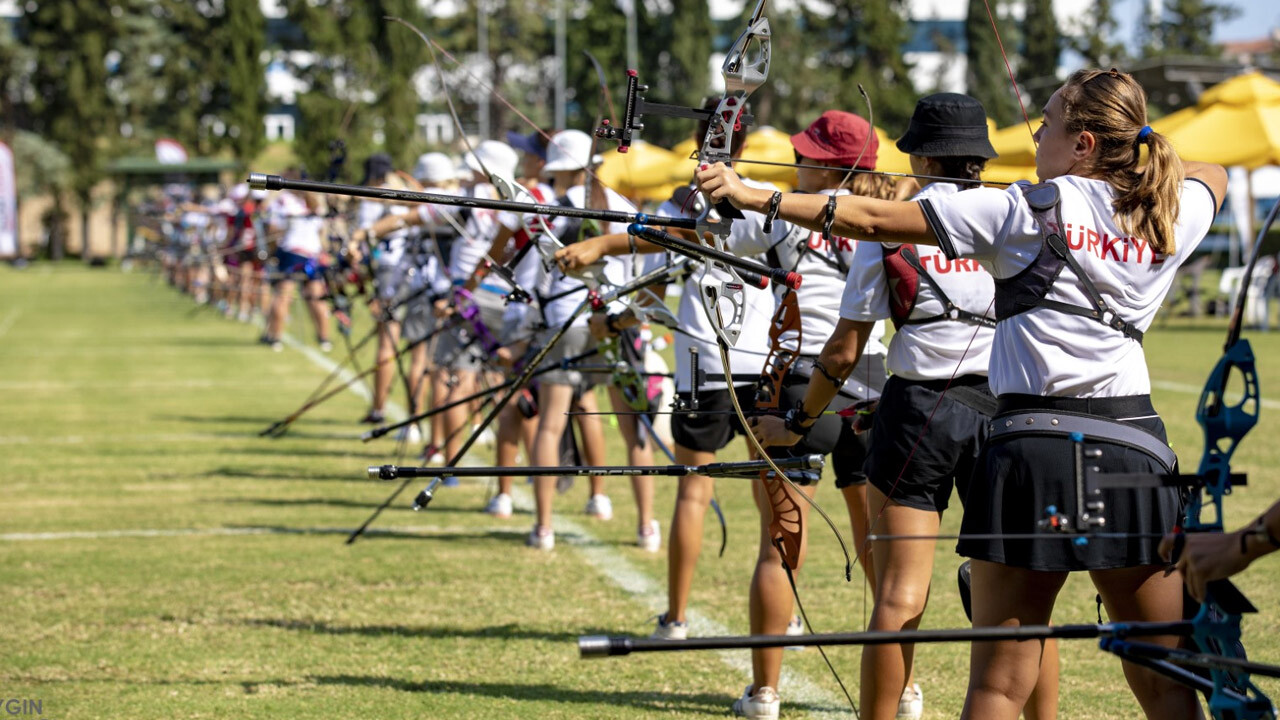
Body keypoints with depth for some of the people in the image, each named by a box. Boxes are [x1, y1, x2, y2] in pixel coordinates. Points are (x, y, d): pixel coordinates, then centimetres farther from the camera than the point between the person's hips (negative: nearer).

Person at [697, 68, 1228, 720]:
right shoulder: (1173, 215, 8)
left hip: (1036, 441, -3)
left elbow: (874, 220, -4)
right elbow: (1213, 175, 35)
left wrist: (754, 196, 0)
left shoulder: (1025, 211, -2)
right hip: (1136, 448, 3)